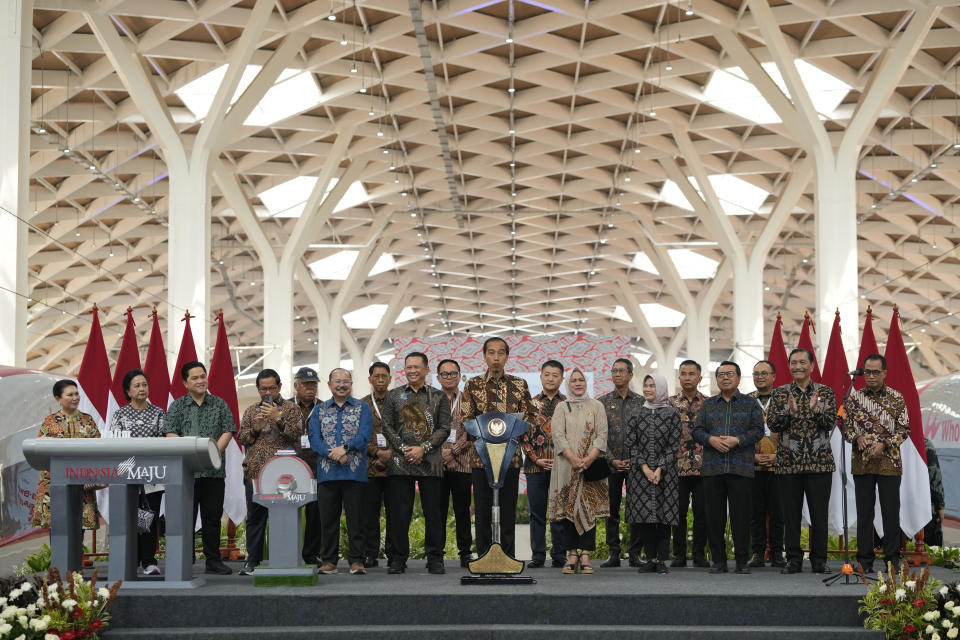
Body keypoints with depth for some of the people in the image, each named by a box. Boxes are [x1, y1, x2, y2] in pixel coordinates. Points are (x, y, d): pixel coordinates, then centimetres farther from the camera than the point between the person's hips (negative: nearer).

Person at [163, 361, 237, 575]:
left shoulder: (219, 404, 10)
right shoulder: (177, 406, 7)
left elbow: (228, 431, 4)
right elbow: (170, 434, -3)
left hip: (214, 471, 1)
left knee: (213, 516, 5)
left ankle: (213, 560, 12)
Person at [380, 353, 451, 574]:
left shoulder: (439, 397, 9)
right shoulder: (393, 396, 12)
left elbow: (444, 429, 2)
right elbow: (387, 427, 6)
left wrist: (423, 448, -10)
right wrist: (404, 449, -7)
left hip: (431, 463, -1)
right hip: (400, 462, 1)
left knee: (433, 512, 0)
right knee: (399, 511, 0)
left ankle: (435, 559, 7)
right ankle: (398, 558, 7)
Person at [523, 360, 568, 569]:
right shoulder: (531, 404, 8)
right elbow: (523, 435, 5)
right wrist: (536, 459, -6)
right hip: (535, 465, 1)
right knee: (537, 512, 4)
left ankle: (559, 555, 9)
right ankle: (538, 555, 11)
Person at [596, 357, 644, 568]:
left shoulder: (641, 402, 8)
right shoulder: (602, 402, 6)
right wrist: (612, 460, -7)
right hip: (611, 464, 0)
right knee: (611, 510, 2)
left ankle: (635, 553, 7)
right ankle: (614, 553, 8)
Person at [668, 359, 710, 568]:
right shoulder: (670, 403, 6)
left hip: (703, 465, 1)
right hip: (678, 465, 0)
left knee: (702, 511, 2)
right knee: (679, 511, 2)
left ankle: (699, 553, 11)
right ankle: (679, 554, 10)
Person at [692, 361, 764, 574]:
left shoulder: (750, 403, 10)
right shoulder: (708, 404, 16)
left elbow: (758, 430, 1)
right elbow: (697, 430, 9)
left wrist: (737, 440, -14)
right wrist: (711, 439, -11)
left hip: (741, 468, -2)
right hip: (712, 468, 2)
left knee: (741, 516, -4)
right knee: (714, 516, 2)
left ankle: (742, 562, 4)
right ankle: (718, 561, 10)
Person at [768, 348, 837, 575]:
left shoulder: (825, 392, 7)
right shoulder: (780, 393, 7)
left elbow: (832, 423, -3)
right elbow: (772, 424, -1)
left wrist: (816, 409, -20)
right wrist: (789, 412, -18)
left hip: (819, 462, 0)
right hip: (788, 462, 1)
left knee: (819, 513, 2)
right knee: (791, 513, 4)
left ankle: (819, 559, 11)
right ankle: (793, 559, 12)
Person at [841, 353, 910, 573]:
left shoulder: (896, 398, 2)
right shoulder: (854, 396, 5)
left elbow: (904, 429, 1)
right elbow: (844, 425, 8)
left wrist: (884, 444, -13)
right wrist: (857, 438, -12)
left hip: (889, 462, -1)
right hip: (861, 463, 1)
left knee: (891, 511, 1)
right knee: (864, 512, 4)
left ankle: (892, 558, 10)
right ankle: (865, 560, 10)